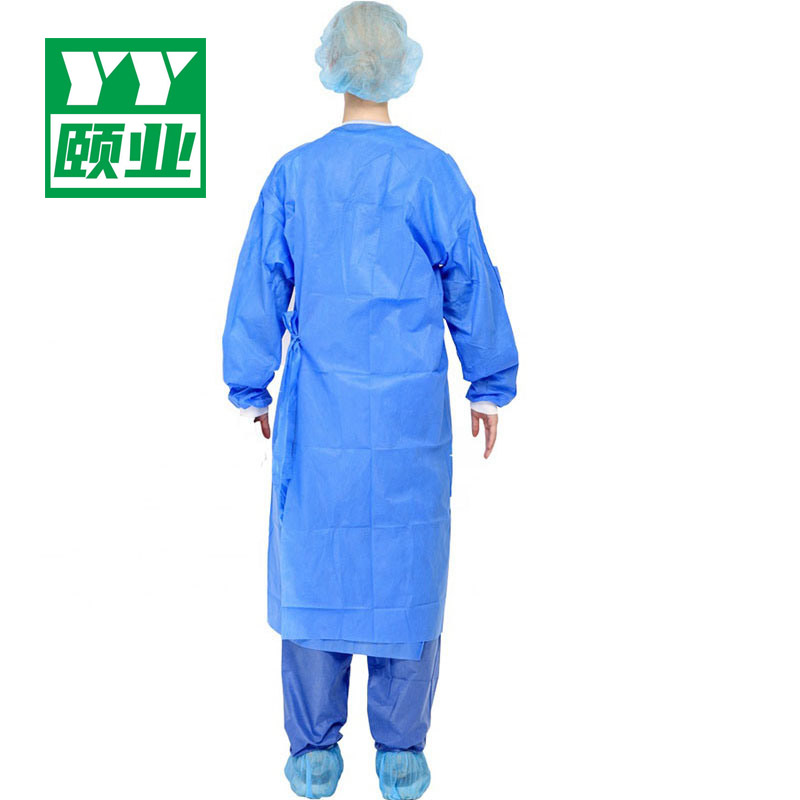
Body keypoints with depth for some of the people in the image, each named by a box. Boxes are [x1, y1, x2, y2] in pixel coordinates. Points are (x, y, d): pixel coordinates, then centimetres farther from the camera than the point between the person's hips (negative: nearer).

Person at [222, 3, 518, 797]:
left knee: (313, 560, 11)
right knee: (407, 567, 9)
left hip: (318, 405, 1)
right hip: (411, 405, -1)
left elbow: (259, 286, 2)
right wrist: (490, 387, 9)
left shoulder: (293, 174, -1)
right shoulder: (433, 172, -5)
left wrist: (252, 389, 12)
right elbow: (472, 285, -1)